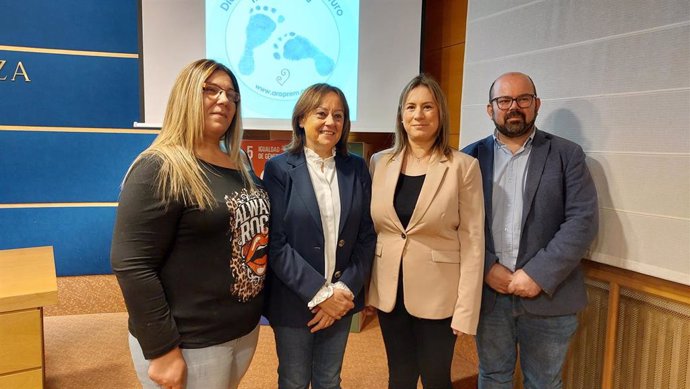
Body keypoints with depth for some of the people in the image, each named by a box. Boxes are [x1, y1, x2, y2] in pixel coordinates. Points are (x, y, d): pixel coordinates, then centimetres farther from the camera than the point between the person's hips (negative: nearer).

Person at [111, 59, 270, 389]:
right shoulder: (160, 169, -16)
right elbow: (132, 266, -20)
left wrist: (253, 314, 10)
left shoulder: (239, 167, 7)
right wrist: (163, 350, -19)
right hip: (190, 344, -7)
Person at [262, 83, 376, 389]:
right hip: (294, 299, -3)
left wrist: (345, 289, -9)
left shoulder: (356, 168, 2)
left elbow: (367, 236, 1)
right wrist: (319, 293, -16)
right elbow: (275, 242, -13)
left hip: (342, 298, 3)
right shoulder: (279, 168, -8)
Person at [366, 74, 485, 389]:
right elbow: (368, 227, 7)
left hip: (437, 293, -3)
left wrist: (466, 309, -12)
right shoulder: (380, 162, 2)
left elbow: (472, 240, -9)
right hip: (388, 290, 3)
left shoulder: (463, 166, -9)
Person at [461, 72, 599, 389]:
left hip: (547, 294, -1)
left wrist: (539, 274, -16)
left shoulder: (567, 155, 1)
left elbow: (582, 221, -8)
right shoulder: (471, 157, 4)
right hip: (487, 291, 1)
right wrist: (486, 268, -12)